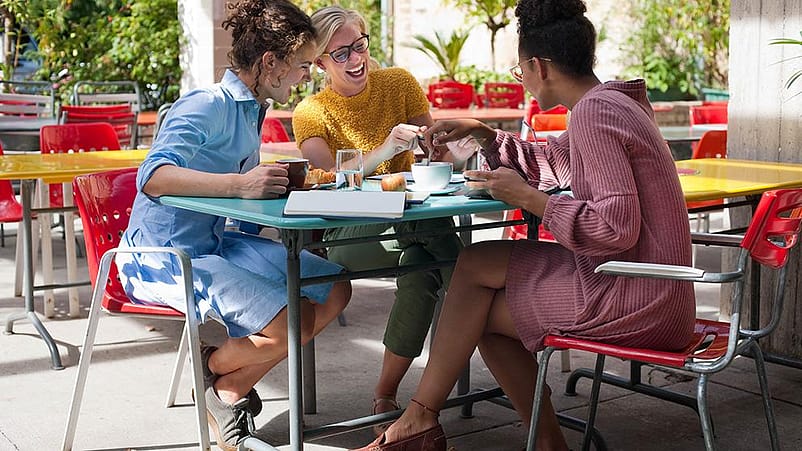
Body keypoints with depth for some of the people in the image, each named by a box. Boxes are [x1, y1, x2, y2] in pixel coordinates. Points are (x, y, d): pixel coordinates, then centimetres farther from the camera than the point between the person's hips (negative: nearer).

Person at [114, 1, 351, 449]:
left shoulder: (252, 108, 10)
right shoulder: (206, 106, -18)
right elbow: (153, 177, -34)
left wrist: (291, 179, 3)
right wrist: (239, 184, -44)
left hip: (219, 242, 10)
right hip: (163, 257, -10)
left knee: (334, 290, 5)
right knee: (293, 324, -24)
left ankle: (232, 388, 12)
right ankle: (212, 369, 9)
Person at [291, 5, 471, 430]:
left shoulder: (399, 83, 4)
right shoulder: (311, 113, -2)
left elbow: (437, 152, 4)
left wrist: (459, 150, -20)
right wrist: (385, 150, -34)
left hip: (408, 215, 3)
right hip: (346, 234, -2)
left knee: (422, 264, -32)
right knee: (429, 227, -33)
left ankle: (386, 393, -17)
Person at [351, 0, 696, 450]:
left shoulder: (593, 112, -18)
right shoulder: (613, 102, 13)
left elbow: (616, 227, -26)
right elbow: (546, 162, 27)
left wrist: (526, 198, -17)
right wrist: (482, 134, 16)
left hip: (636, 300, -10)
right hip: (659, 294, 10)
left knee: (474, 265, -3)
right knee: (486, 311, 13)